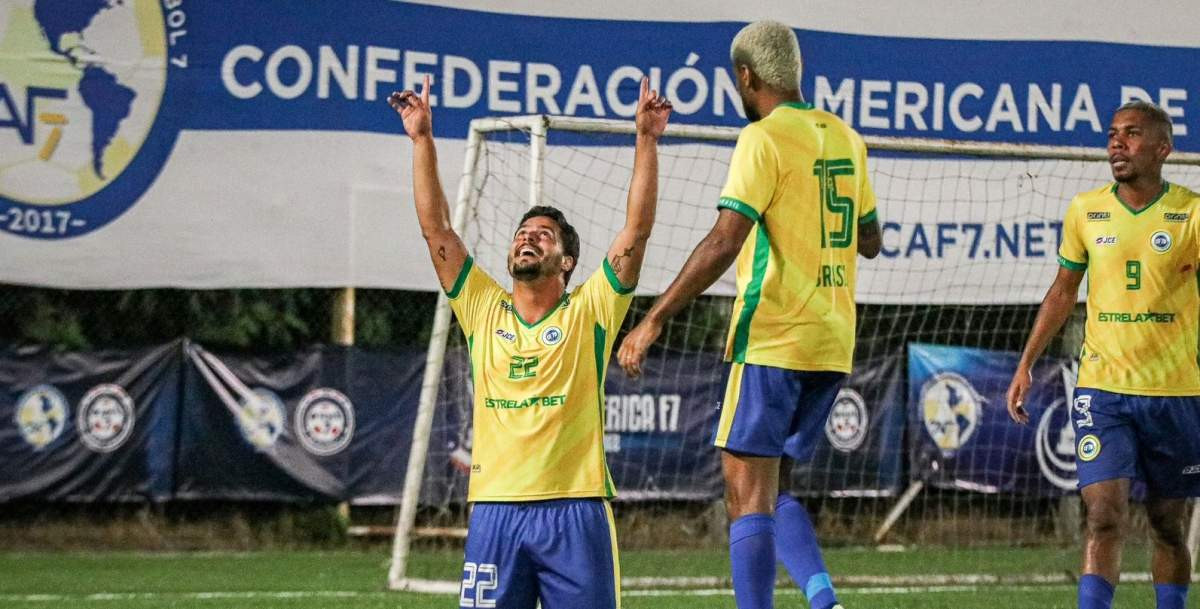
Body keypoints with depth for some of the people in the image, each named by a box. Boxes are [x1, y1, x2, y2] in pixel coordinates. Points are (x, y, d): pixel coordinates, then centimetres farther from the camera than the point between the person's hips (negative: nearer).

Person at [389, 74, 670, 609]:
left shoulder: (589, 311, 7)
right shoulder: (484, 310, 13)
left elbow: (637, 227, -1)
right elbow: (435, 227, 11)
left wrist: (646, 139, -6)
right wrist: (422, 140, 6)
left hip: (576, 509, -2)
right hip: (494, 509, 2)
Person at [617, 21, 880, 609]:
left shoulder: (764, 138, -10)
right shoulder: (845, 137, 13)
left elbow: (725, 241, -20)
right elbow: (869, 239, 23)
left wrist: (654, 319, -19)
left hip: (773, 339, -8)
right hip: (833, 343, 8)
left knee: (748, 492, -5)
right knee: (773, 490, 15)